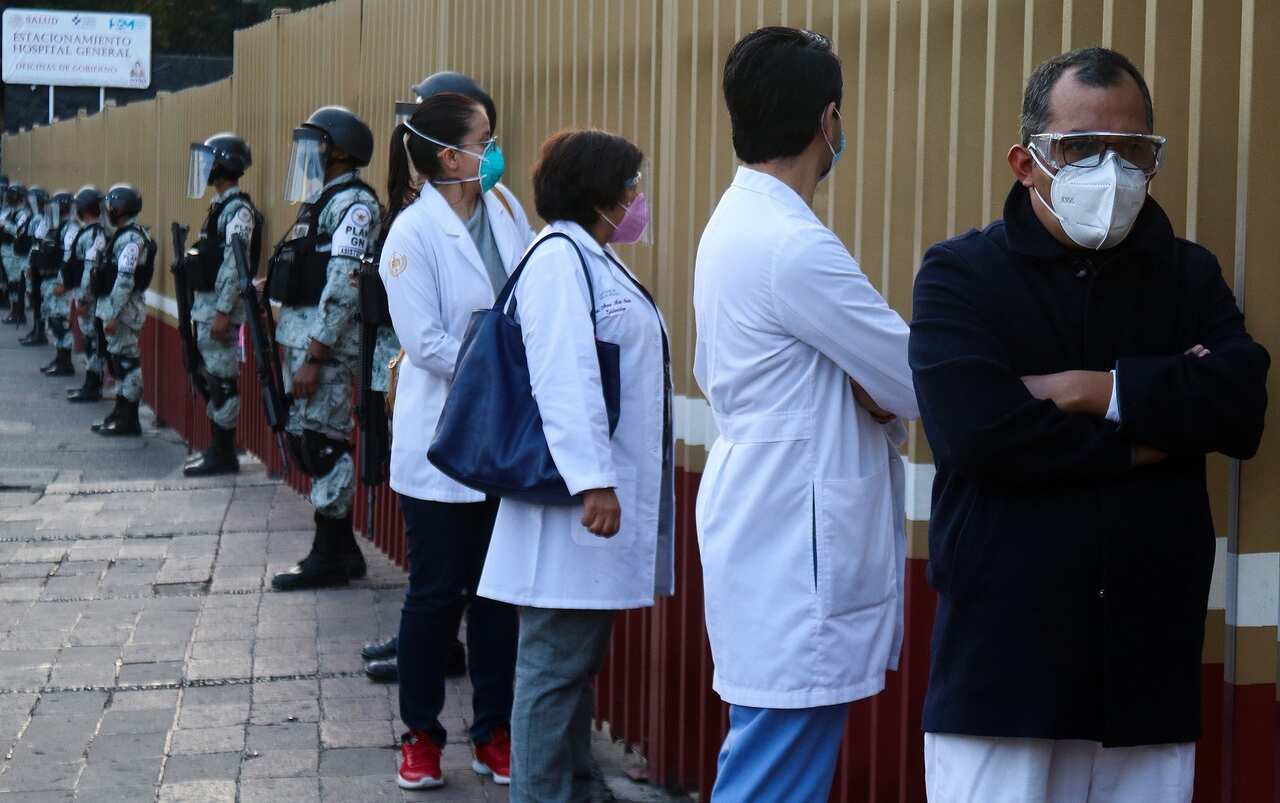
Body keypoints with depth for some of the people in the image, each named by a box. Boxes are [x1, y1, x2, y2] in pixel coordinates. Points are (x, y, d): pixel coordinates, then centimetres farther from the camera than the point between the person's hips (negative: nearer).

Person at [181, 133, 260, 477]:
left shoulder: (238, 210, -15)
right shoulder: (219, 206, 16)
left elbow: (235, 266, -21)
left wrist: (223, 313, -24)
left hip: (220, 307, -10)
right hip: (205, 304, 10)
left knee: (222, 380, -6)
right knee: (213, 379, 13)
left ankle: (224, 455, -2)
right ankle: (217, 449, 19)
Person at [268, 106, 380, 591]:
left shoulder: (352, 204, -13)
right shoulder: (321, 201, 19)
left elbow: (342, 288, -20)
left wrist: (314, 358, -23)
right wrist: (297, 351, 18)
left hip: (325, 342, -10)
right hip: (300, 336, 10)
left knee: (322, 444, -6)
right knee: (304, 440, 13)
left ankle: (330, 558, 1)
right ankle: (342, 549, 21)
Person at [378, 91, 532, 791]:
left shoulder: (506, 209, 3)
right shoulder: (414, 233, -13)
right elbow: (426, 344, -16)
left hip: (506, 438, 5)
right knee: (436, 593, 5)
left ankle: (493, 732, 22)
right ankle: (420, 734, 19)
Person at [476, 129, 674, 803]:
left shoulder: (596, 260, 18)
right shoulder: (560, 257, -13)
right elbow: (563, 378, -22)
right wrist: (592, 481, -26)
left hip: (611, 498, 10)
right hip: (575, 499, -10)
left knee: (580, 661, 16)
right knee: (556, 665, -4)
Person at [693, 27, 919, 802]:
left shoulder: (733, 224, 11)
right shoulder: (796, 249, -20)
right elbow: (922, 382, -18)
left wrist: (870, 389, 5)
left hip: (764, 528, 10)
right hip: (797, 547, -10)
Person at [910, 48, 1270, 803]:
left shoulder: (1190, 276, 11)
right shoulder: (960, 274, 0)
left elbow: (1242, 404, -5)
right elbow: (975, 429, -17)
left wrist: (1099, 391, -14)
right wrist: (1155, 433, -8)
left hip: (1151, 663, 3)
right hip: (1003, 662, -3)